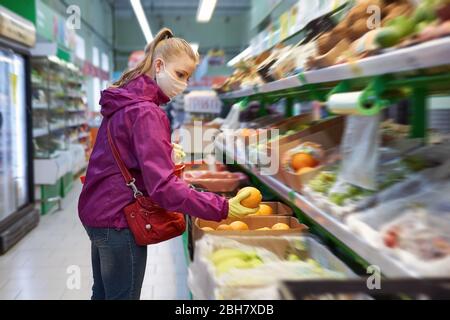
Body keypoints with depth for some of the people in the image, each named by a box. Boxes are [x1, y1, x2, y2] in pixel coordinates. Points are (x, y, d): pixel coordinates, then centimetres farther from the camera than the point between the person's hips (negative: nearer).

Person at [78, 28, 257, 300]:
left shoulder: (124, 101, 8)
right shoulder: (146, 112, -22)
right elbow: (163, 186, -30)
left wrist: (165, 151, 10)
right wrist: (222, 208, -32)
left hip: (96, 211, 10)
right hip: (119, 220, -10)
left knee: (103, 293, 23)